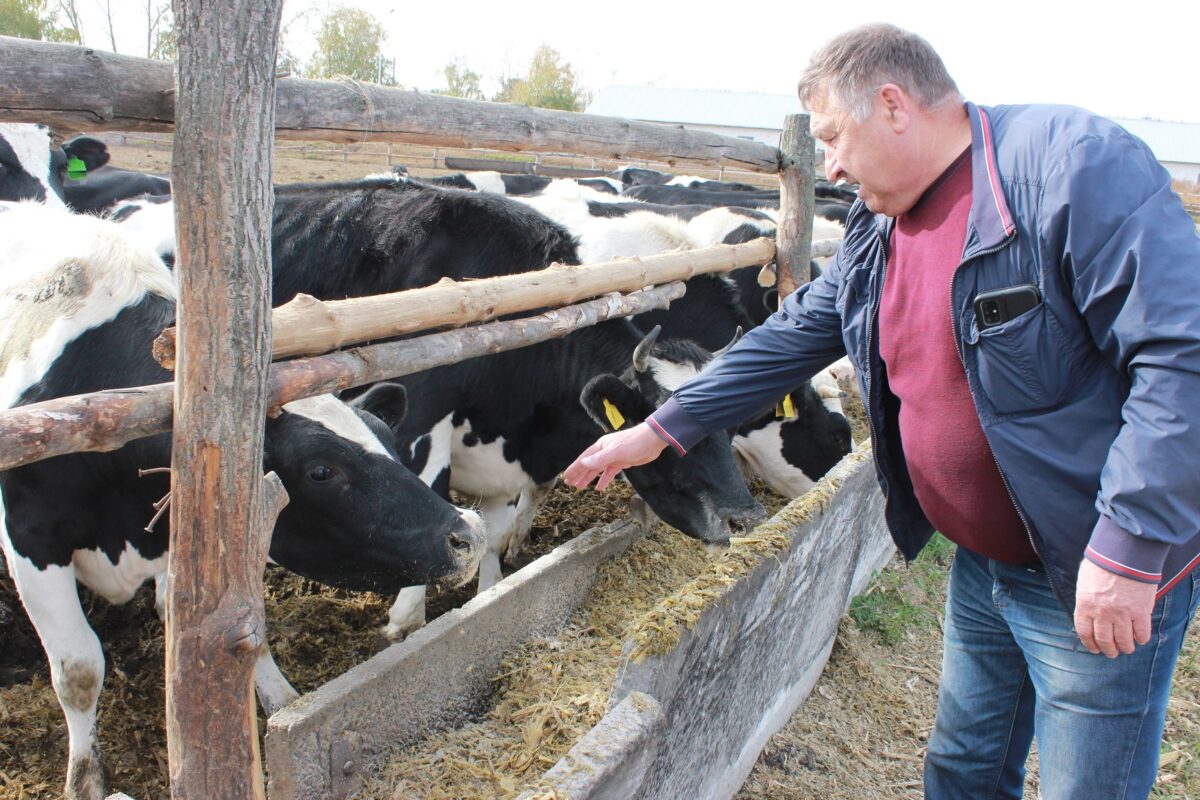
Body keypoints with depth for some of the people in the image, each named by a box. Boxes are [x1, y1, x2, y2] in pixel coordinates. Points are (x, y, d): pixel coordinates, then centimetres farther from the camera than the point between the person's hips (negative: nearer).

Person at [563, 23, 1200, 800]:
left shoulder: (1072, 163, -20)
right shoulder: (877, 231, 5)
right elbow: (790, 337, 11)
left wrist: (1131, 550, -27)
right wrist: (659, 430, 10)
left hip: (1107, 583, -7)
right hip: (982, 562, 7)